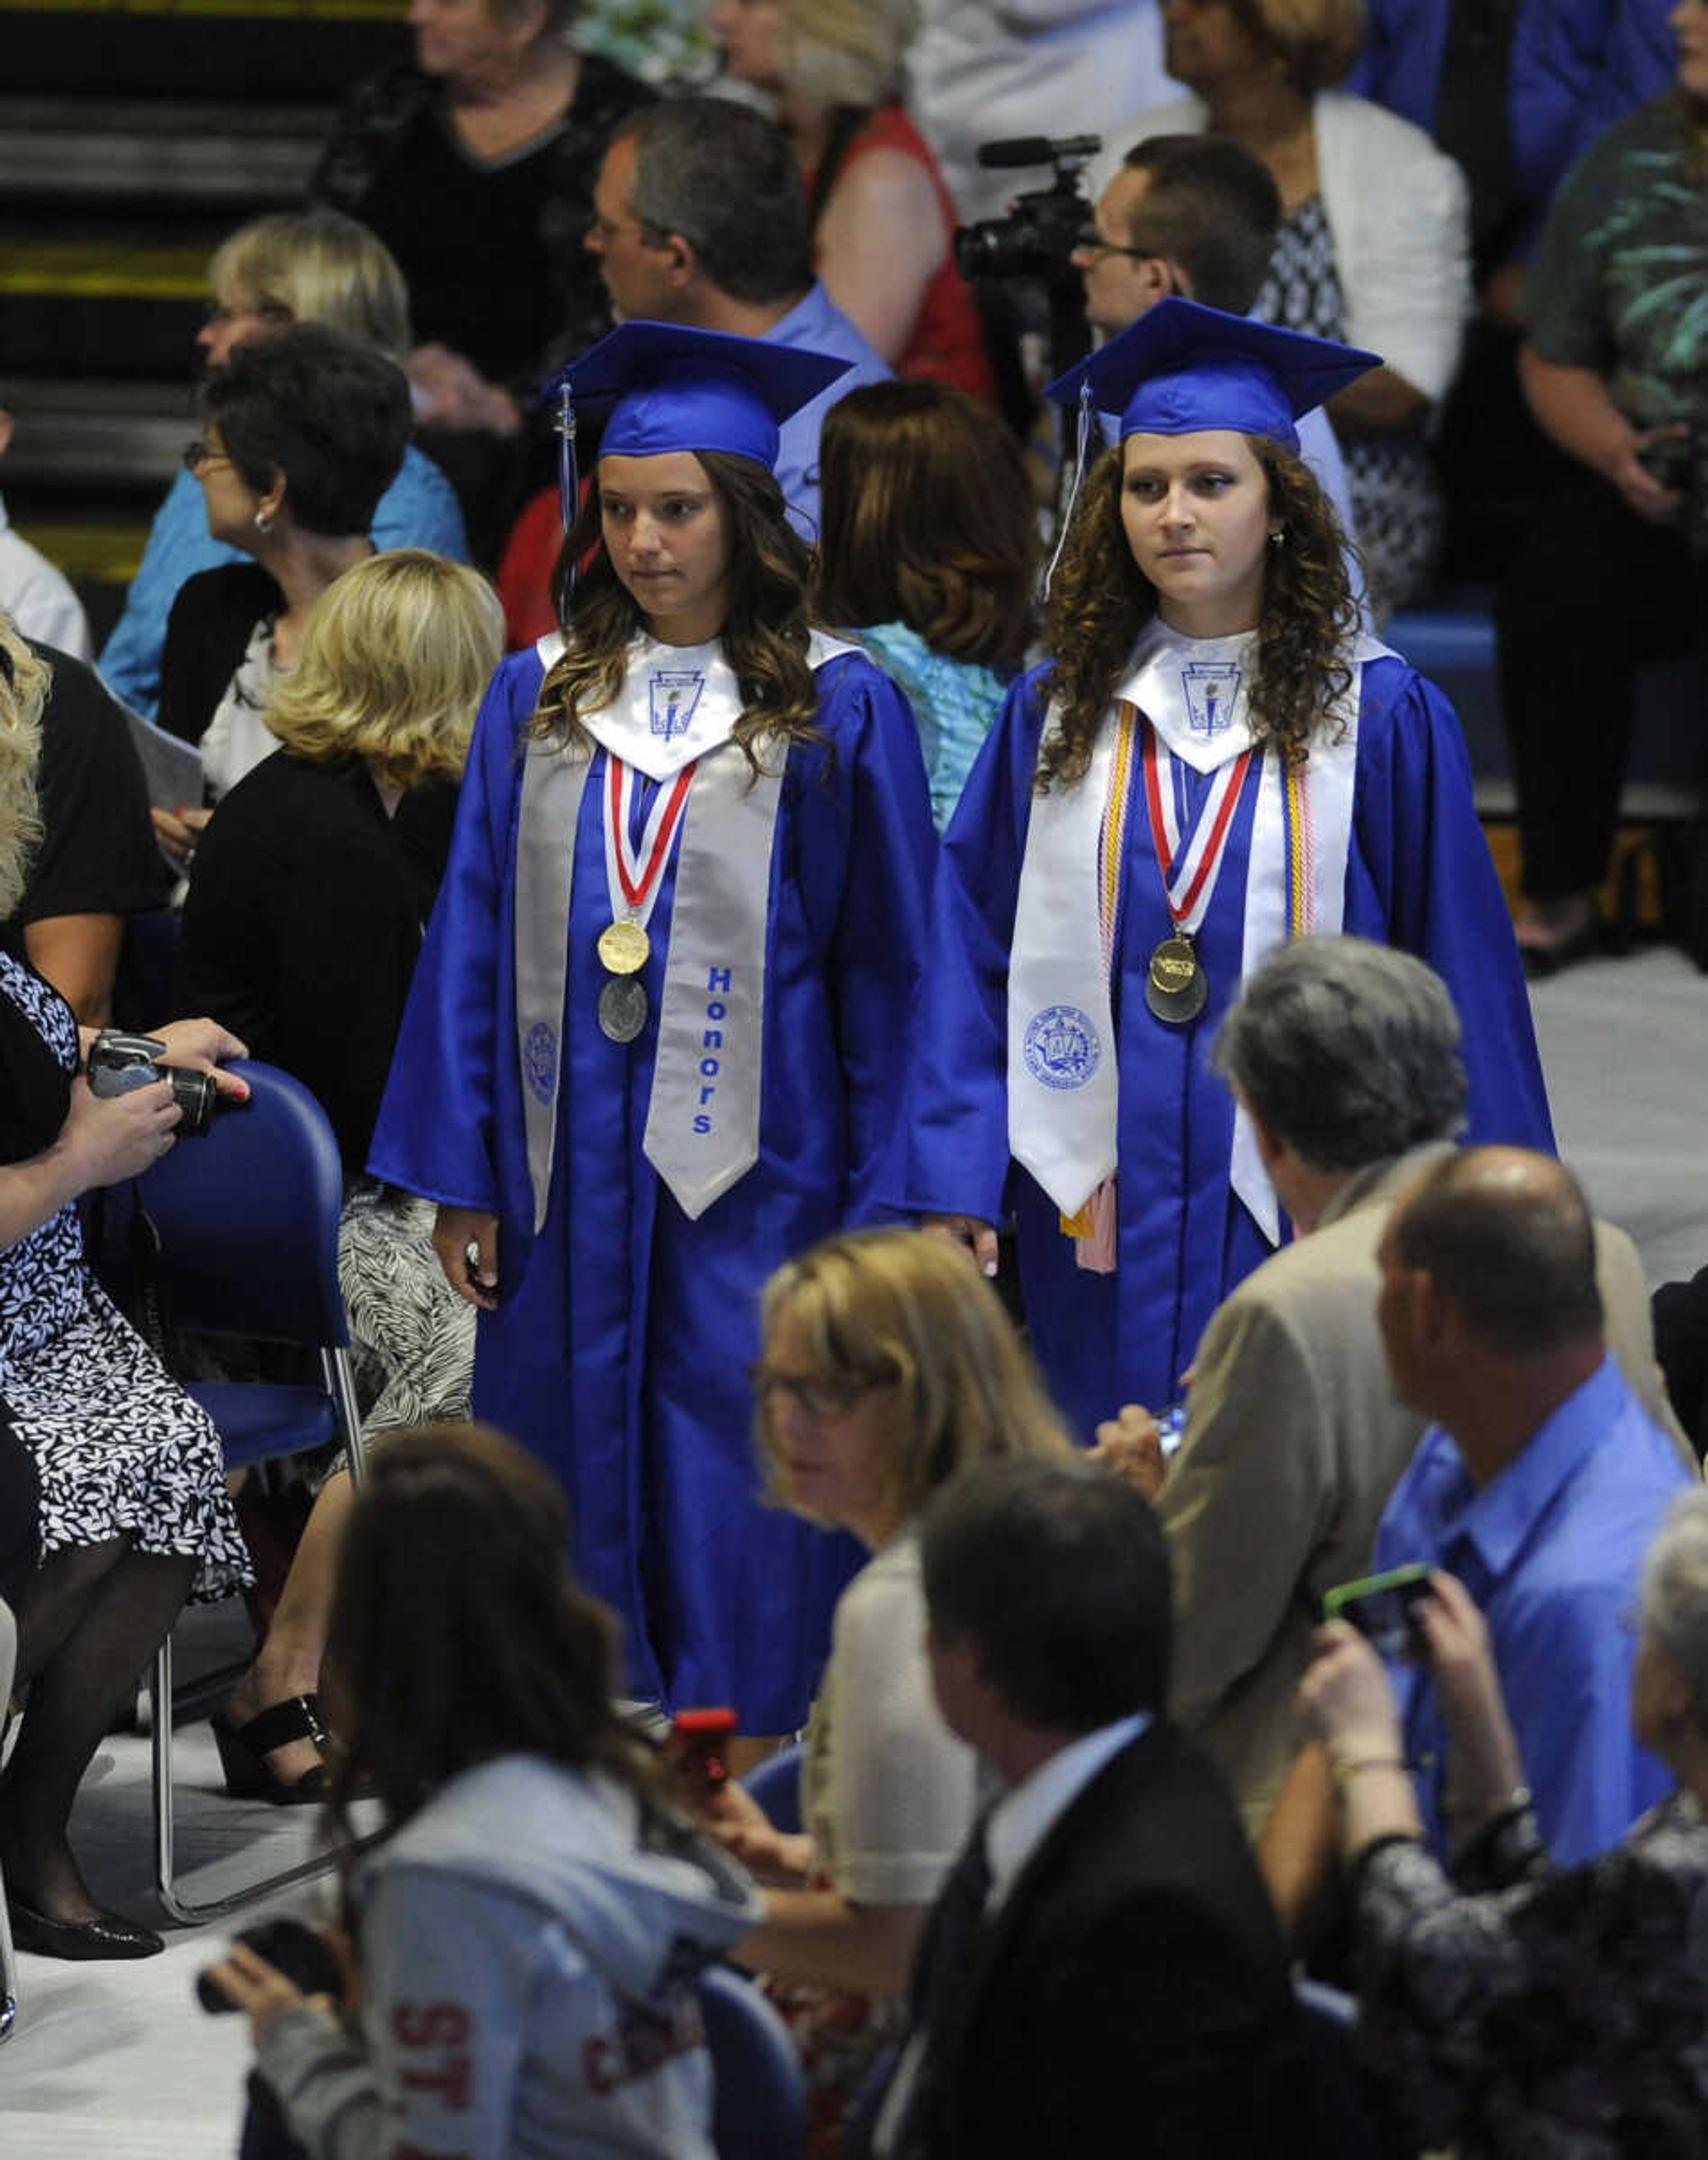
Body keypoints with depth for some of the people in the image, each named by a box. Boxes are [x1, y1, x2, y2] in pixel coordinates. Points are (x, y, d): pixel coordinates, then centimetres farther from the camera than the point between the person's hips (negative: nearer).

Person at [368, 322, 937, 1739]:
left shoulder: (841, 711, -1)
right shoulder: (538, 702, 9)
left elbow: (892, 965, -1)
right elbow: (474, 944, 11)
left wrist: (885, 1202, -5)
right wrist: (458, 1176, 5)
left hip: (750, 1181, -4)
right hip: (567, 1181, 4)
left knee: (734, 1554, -4)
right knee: (573, 1511, 7)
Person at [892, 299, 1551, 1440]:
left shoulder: (1381, 719, 1)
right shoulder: (1056, 718, 8)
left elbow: (1460, 973, 1)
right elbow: (974, 957, 7)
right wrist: (957, 1188, -3)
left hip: (1308, 1208, -2)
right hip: (1109, 1214, 2)